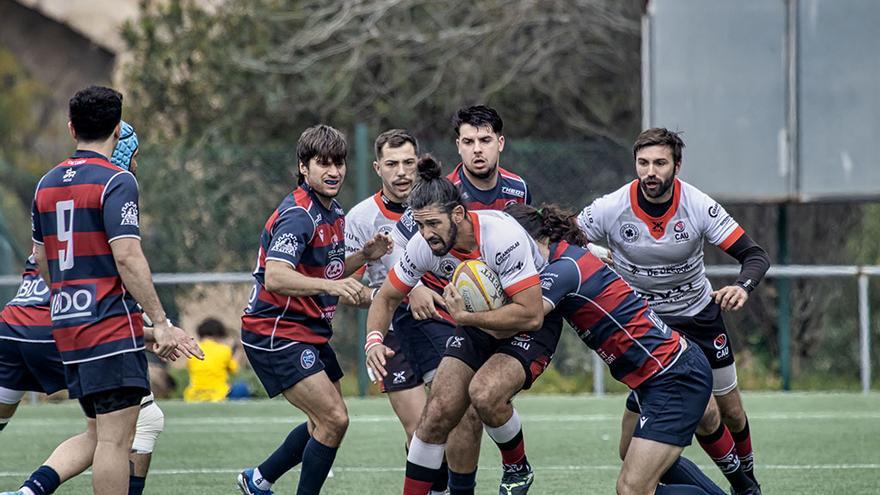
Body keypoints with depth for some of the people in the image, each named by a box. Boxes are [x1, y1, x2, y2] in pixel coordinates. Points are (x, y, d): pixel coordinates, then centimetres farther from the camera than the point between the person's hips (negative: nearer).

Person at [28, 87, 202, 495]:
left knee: (98, 436, 16)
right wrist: (161, 324, -17)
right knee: (116, 438, -6)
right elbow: (127, 258, -18)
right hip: (112, 327, -8)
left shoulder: (48, 183, 13)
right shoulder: (116, 181, -10)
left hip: (66, 325, 8)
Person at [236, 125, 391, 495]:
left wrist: (364, 256, 4)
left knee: (325, 423, 18)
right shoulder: (298, 215, -21)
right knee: (334, 419, -17)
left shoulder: (334, 214, 10)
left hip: (311, 332, 10)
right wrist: (331, 285, -45)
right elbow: (275, 278, -33)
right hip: (276, 335, -10)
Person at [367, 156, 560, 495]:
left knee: (485, 393, -30)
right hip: (477, 325, 5)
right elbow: (387, 297, 0)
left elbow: (531, 313, -32)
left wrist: (464, 316, -32)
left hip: (532, 327, -5)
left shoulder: (502, 237, -33)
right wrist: (374, 340, -20)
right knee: (437, 414, -9)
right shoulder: (424, 245, -16)